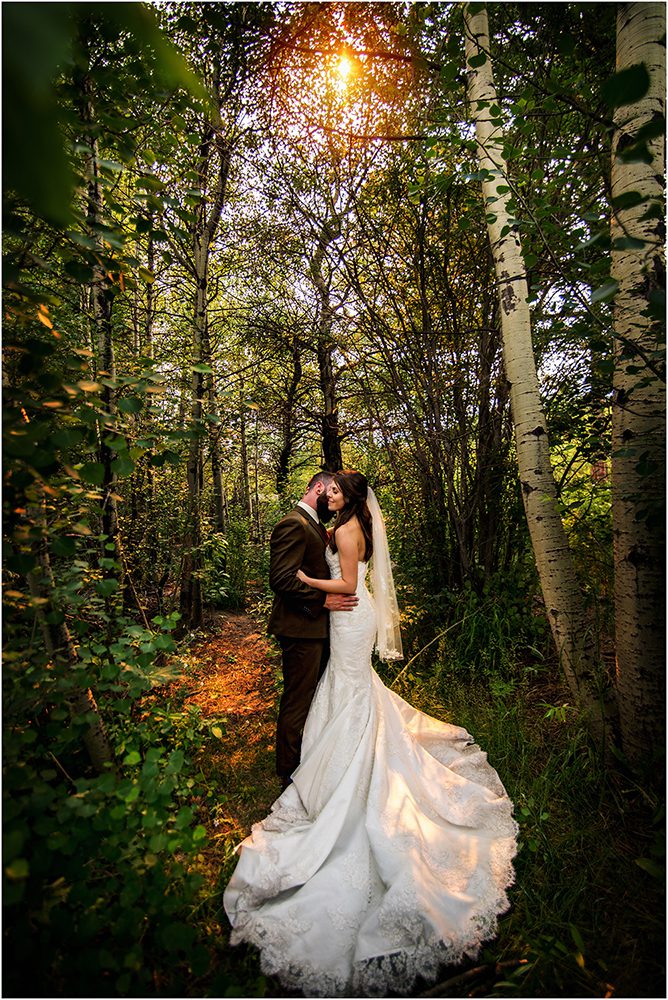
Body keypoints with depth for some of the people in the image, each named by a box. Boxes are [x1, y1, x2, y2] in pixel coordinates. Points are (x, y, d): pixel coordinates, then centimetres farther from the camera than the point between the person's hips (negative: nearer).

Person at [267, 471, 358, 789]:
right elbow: (281, 579, -26)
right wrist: (323, 600, -22)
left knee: (317, 695, 23)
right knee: (297, 701, 6)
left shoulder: (316, 526, 14)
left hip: (317, 627, 10)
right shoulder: (293, 525, -19)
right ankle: (289, 770, 25)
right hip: (301, 630, -10)